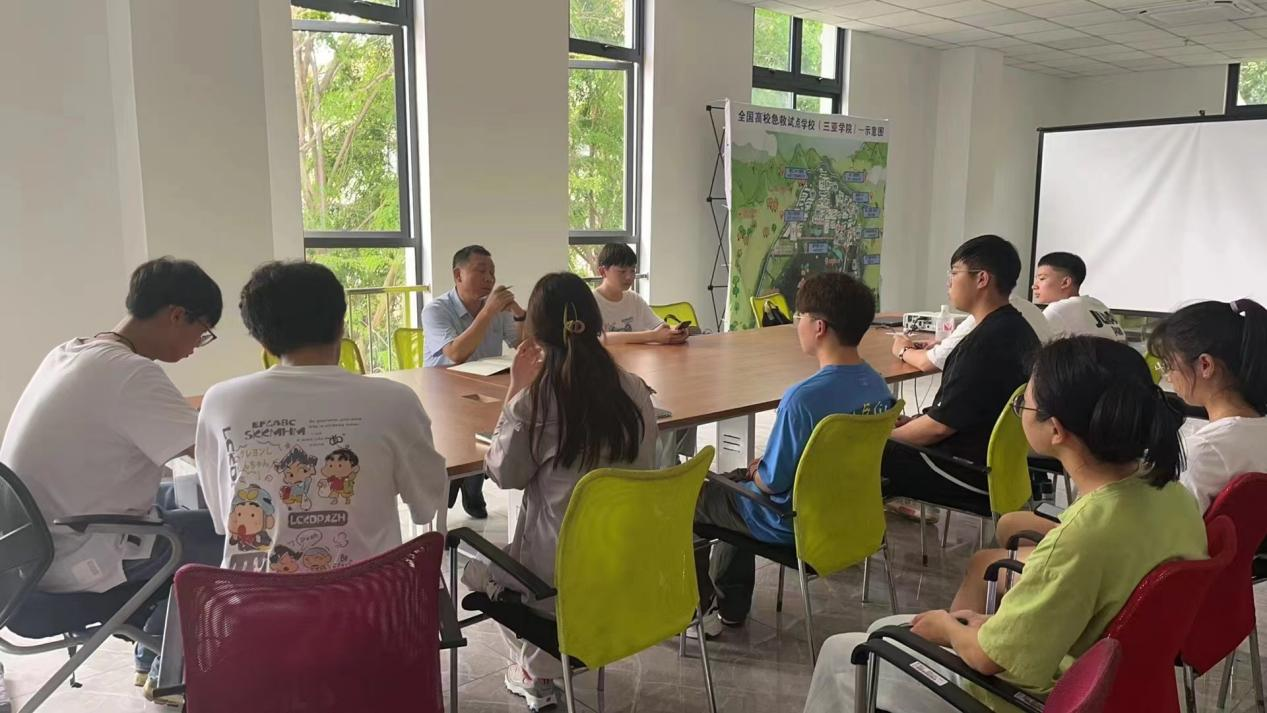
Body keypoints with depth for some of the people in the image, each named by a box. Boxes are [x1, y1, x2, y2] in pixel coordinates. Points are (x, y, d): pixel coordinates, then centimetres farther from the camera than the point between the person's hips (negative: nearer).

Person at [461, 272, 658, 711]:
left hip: (564, 578, -5)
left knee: (479, 568, 28)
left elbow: (504, 475, -2)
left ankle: (537, 673, 31)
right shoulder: (636, 391, -6)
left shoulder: (533, 401, -19)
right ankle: (551, 662, 35)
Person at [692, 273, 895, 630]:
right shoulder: (878, 386, -7)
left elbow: (772, 482, -24)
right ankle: (730, 605, 38)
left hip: (793, 526, -8)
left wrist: (755, 473, 0)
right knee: (733, 481, 30)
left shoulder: (804, 398, -32)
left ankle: (699, 608, 30)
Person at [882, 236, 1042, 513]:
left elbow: (941, 425, -21)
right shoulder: (1018, 329, 6)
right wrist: (913, 420, 10)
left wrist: (887, 436, -5)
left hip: (972, 477, -10)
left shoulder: (985, 342, -24)